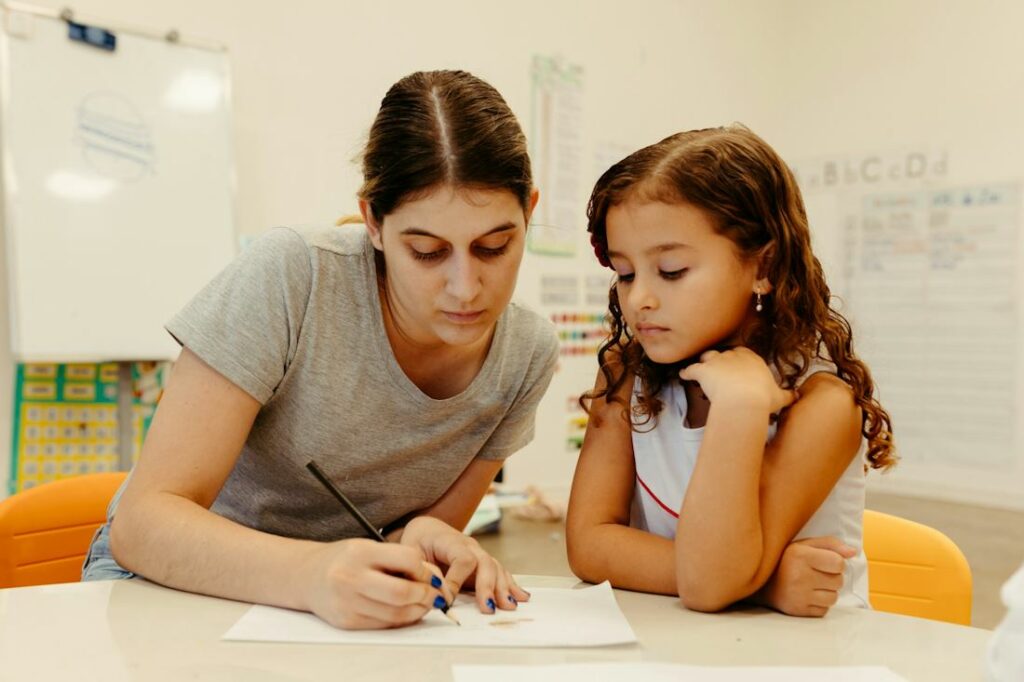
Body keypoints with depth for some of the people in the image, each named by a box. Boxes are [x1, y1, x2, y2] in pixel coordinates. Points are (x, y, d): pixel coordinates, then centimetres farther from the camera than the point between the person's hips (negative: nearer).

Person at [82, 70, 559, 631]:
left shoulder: (527, 354, -11)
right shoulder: (288, 278, -24)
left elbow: (433, 526, -2)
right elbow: (143, 522, -24)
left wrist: (425, 539, -27)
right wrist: (312, 573, -42)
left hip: (343, 610, 2)